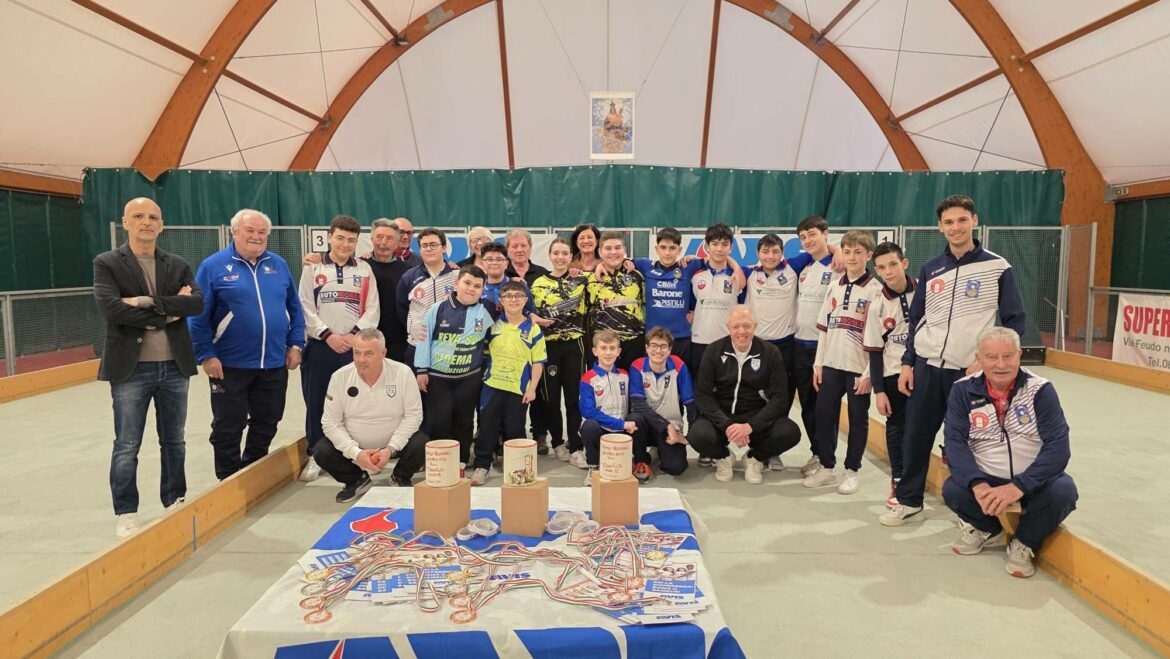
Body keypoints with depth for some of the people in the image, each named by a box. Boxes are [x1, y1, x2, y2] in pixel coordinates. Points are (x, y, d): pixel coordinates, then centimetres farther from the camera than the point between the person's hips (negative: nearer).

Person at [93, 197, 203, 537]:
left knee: (174, 442, 14)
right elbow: (110, 308, -15)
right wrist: (168, 313, -13)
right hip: (131, 368, -3)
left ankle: (175, 503, 29)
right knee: (127, 447, 6)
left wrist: (149, 302, -17)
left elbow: (197, 303, -8)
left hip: (174, 367, 3)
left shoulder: (178, 265, 9)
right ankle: (126, 514, 19)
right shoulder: (106, 263, 0)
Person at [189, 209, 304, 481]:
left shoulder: (278, 265, 8)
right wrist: (206, 355, -11)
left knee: (266, 425, 14)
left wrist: (296, 344, 4)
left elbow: (294, 307, 11)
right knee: (227, 429, 7)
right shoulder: (213, 266, -4)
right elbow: (198, 316, -6)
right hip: (230, 366, -4)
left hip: (275, 364, 4)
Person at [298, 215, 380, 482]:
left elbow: (372, 309, 3)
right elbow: (306, 307, 0)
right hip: (320, 346, 0)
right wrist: (328, 335, -10)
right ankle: (315, 456, 16)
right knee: (316, 403, 4)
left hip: (355, 348, 0)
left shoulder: (364, 269, 10)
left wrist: (353, 335, -10)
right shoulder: (313, 268, 8)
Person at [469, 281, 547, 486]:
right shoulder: (493, 323, 2)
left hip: (519, 388, -1)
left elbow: (538, 361, -1)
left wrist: (532, 387, -6)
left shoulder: (533, 328, -2)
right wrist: (482, 373, 5)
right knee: (487, 426, 1)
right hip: (492, 384, 1)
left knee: (514, 429, 6)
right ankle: (481, 466, 11)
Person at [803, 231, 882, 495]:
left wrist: (868, 373, -14)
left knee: (858, 419, 6)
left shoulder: (876, 289, -7)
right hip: (831, 363, 5)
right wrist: (818, 364, 7)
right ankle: (827, 467, 22)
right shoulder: (835, 286, 10)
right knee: (824, 414, 8)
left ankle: (851, 471, 20)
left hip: (859, 367, -5)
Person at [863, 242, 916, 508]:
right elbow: (875, 351, 0)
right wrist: (879, 390, -3)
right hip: (893, 374, 1)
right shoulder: (877, 306, -3)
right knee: (896, 428, 7)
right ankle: (898, 481, 20)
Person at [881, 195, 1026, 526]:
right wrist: (907, 363, 7)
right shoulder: (930, 270, 8)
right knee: (916, 436, 7)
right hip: (927, 368, 3)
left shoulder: (997, 267, -3)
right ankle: (908, 501, 21)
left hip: (971, 372, -3)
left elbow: (1014, 321, -2)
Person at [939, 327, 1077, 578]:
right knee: (952, 489, -28)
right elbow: (955, 441, -13)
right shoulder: (963, 390, -6)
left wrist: (1019, 486, -30)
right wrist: (978, 484, -31)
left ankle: (1025, 543, 1)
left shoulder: (1040, 390, -10)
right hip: (985, 481, 1)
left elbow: (1058, 446, -18)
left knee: (1063, 491, -31)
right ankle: (987, 530, 10)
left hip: (1031, 483, 0)